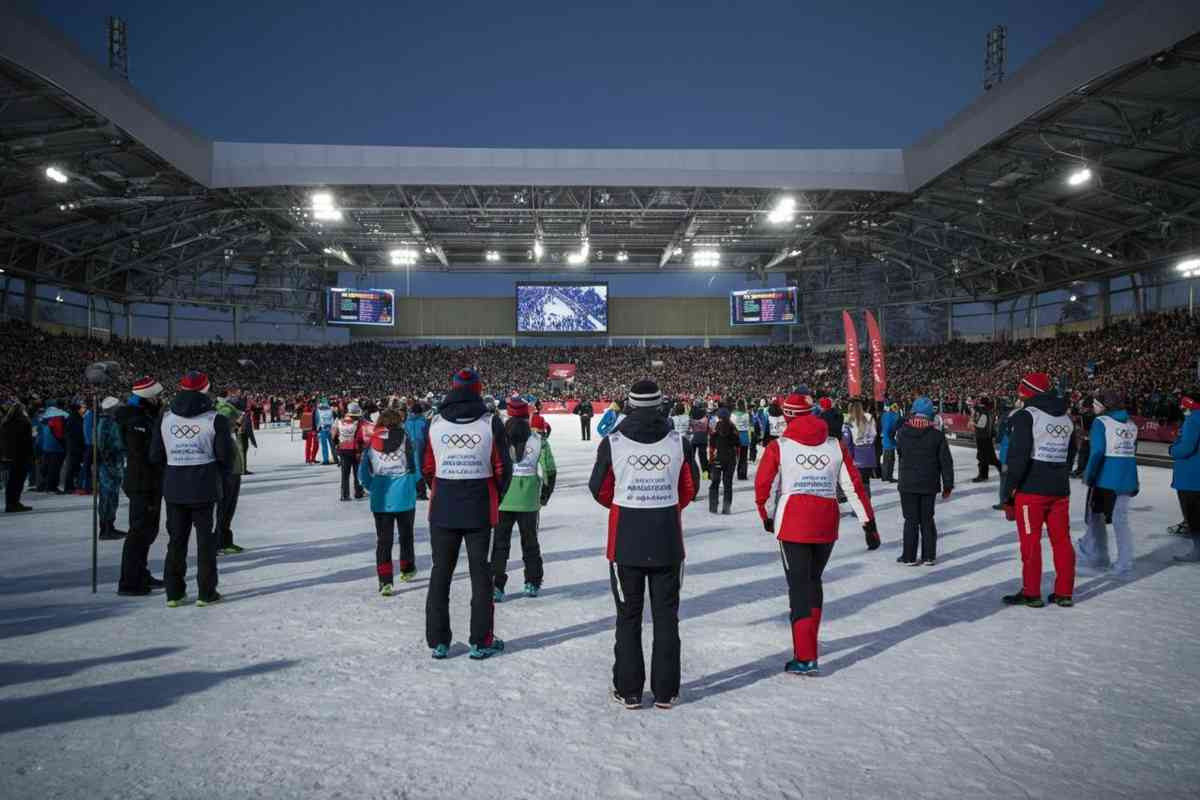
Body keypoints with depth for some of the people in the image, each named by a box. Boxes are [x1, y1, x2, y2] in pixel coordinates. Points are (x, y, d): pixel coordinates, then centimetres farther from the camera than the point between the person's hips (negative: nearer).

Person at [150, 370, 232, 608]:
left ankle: (174, 593, 17)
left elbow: (155, 456, 3)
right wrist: (220, 475, 10)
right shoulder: (215, 419, -9)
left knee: (177, 539, 13)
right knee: (205, 539, 5)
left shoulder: (165, 418, 3)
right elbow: (225, 455, -10)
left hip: (173, 488, 4)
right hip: (204, 487, -3)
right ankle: (206, 592, 9)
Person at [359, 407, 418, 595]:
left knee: (383, 539, 4)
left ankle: (385, 581, -4)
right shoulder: (405, 437, -5)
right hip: (404, 495, 0)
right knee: (406, 534, 19)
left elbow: (363, 473, 1)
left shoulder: (372, 441, 0)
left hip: (380, 498, 1)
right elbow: (414, 466, -2)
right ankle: (407, 570, 36)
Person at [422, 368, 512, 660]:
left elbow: (427, 468, 3)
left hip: (442, 509, 2)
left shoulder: (436, 423, -2)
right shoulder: (491, 422, -7)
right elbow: (502, 467, -5)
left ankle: (438, 641, 17)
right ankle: (481, 641, 14)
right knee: (480, 573, 8)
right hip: (480, 510, -1)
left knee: (441, 572, 12)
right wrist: (496, 497, 11)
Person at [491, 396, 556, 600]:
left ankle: (496, 586, 5)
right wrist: (545, 495, 11)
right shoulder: (538, 439, -5)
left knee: (500, 543, 9)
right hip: (529, 502, 1)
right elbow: (550, 471, -4)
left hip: (502, 501, -1)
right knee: (530, 542, 17)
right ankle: (532, 583, 24)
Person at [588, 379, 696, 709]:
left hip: (625, 542, -1)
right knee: (666, 616, 12)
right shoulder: (678, 442, -5)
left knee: (628, 617, 11)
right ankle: (665, 691, 18)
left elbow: (600, 490, 0)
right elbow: (689, 489, 4)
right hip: (668, 542, 1)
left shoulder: (612, 443, -9)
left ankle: (629, 691, 17)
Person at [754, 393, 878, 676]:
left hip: (793, 525, -4)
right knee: (814, 581, 21)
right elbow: (854, 486, 5)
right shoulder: (836, 446, 6)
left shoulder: (779, 447, -4)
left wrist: (768, 517, 14)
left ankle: (806, 658, -1)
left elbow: (763, 486, -3)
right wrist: (869, 524, 9)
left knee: (799, 586, 1)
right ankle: (808, 642, 32)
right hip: (827, 525, 4)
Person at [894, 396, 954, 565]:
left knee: (911, 520, 7)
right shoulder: (937, 435, -8)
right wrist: (948, 486, 4)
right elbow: (946, 463, -5)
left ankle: (909, 557, 9)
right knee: (927, 520, 11)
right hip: (929, 485, 1)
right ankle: (929, 556, 15)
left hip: (907, 484, 0)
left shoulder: (902, 432, -7)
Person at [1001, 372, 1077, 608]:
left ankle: (1031, 593, 8)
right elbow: (1070, 456, 17)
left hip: (1031, 489, -6)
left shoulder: (1026, 416, -11)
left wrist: (1008, 492, -10)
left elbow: (1018, 456, -16)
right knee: (1062, 540, 11)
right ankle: (1064, 593, 17)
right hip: (1060, 490, 7)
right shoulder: (1066, 418, 12)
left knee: (1030, 541, 2)